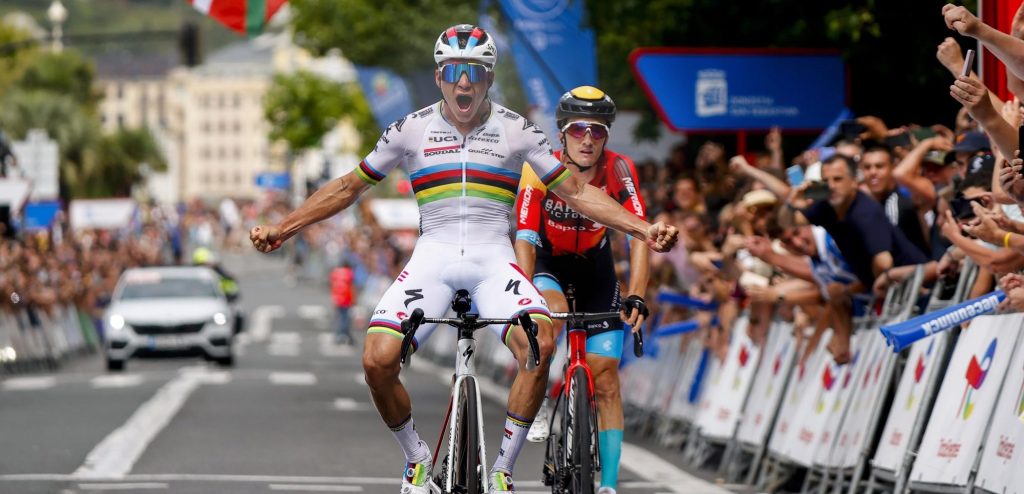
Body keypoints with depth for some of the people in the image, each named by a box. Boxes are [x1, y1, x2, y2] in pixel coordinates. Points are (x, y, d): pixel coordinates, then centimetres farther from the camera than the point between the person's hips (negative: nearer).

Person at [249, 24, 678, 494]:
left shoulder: (516, 130, 4)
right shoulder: (411, 129, 5)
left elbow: (576, 192, 8)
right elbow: (348, 187, 13)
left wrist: (643, 229, -3)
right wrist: (280, 228, 7)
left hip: (493, 260, -1)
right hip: (432, 257, 1)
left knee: (538, 346, -30)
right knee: (377, 359, -22)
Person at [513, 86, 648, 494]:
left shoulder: (619, 170, -22)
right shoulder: (540, 170, -25)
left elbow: (638, 235, -28)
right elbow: (525, 239, -30)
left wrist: (636, 298, -41)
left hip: (595, 267, 1)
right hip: (548, 263, -1)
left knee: (605, 377, -6)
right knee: (551, 312, -37)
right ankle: (540, 400, -13)